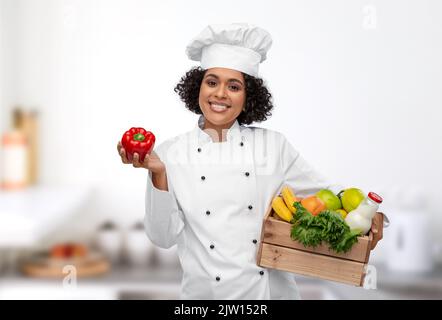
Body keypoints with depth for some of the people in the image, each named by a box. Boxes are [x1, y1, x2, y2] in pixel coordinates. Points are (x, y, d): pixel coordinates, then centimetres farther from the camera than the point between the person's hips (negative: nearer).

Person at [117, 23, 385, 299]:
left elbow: (322, 191, 5)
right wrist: (158, 174, -19)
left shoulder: (273, 145, -2)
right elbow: (164, 237, -7)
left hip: (271, 288, 1)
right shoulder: (170, 154, -4)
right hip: (206, 290, -1)